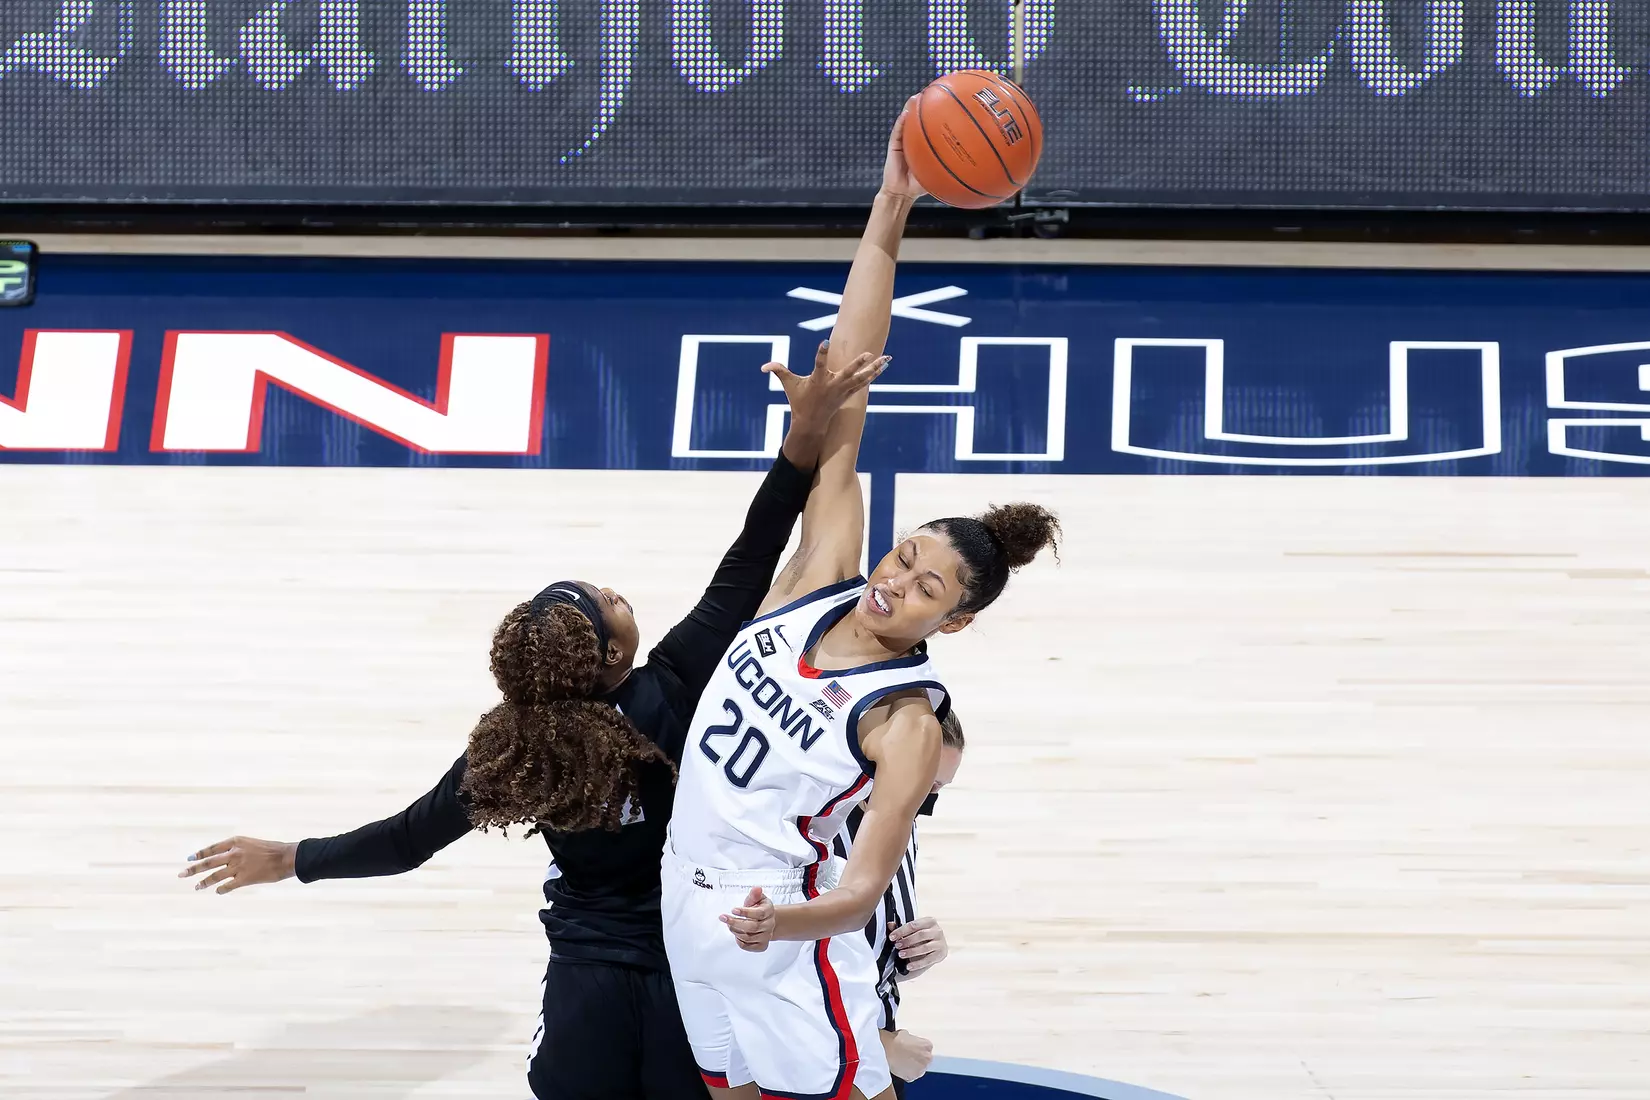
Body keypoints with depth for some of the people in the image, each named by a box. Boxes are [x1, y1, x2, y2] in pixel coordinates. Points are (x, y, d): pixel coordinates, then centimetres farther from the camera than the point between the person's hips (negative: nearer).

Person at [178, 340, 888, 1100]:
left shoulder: (510, 748, -8)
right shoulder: (673, 691, -16)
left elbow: (409, 840, -1)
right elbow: (746, 570, -17)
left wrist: (286, 860, 13)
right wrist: (807, 425, -18)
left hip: (589, 983, 2)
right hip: (685, 976, -2)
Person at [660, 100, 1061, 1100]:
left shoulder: (908, 720, -20)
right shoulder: (822, 581, -8)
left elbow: (863, 888, -25)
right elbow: (844, 410, -11)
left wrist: (785, 921, -47)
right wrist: (890, 212, -14)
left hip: (778, 939, -6)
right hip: (688, 901, 6)